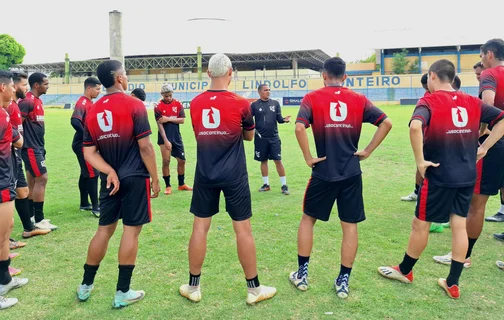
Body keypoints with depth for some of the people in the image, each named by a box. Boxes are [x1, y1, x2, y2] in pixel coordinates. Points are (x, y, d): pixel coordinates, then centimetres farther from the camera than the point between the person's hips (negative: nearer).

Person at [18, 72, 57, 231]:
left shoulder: (38, 101, 14)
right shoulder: (27, 101, -16)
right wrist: (23, 143, -16)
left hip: (37, 147, 10)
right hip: (31, 148, -10)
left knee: (32, 181, 13)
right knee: (42, 178, -9)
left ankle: (31, 216, 22)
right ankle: (39, 220, -2)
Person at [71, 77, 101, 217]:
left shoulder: (90, 102, 13)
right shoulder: (82, 102, -16)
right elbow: (74, 121, -31)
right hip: (83, 145, -10)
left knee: (86, 174, 15)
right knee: (93, 174, -8)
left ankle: (84, 204, 25)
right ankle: (95, 207, -3)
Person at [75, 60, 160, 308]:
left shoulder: (93, 111, 8)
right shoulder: (134, 105, -10)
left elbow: (89, 152, 3)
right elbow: (145, 147, -12)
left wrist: (109, 171, -5)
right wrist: (155, 178, -5)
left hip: (109, 179, 6)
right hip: (135, 178, -6)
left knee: (104, 230, 16)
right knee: (131, 231, 2)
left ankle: (85, 286, 27)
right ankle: (122, 293, 10)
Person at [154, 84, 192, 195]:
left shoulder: (178, 104, 3)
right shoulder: (158, 107, -7)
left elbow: (182, 120, -4)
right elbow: (159, 125, -12)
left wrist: (169, 119, -16)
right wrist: (165, 140, -18)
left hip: (176, 137, 4)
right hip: (164, 138, -4)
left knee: (182, 160, 8)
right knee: (166, 161, -3)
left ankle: (181, 184, 23)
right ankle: (168, 186, 11)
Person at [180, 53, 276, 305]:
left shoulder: (195, 103, 0)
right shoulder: (240, 103, -9)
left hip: (205, 175, 3)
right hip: (234, 176, -2)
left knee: (200, 227, 10)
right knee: (243, 229, 5)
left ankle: (193, 287, 21)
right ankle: (254, 289, 17)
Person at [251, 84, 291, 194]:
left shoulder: (275, 103, 5)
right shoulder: (254, 105, -1)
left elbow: (279, 119, 2)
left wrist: (284, 119, -19)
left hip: (274, 137, 0)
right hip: (261, 138, 0)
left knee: (278, 160, -2)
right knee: (263, 160, 9)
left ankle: (284, 185, 6)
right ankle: (266, 184, 23)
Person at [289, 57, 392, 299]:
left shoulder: (312, 98, -2)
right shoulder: (359, 99, 5)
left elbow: (299, 127, -18)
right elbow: (386, 123, -1)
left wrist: (308, 158, -8)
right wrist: (367, 151, 3)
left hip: (323, 172, -1)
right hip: (351, 173, 2)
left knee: (308, 219, 16)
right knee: (350, 225, 11)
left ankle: (302, 275, 23)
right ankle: (343, 281, 18)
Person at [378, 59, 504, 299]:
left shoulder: (429, 101, -11)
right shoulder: (472, 102, 7)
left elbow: (415, 127, -31)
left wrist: (420, 161, -22)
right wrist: (484, 148, 6)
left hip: (439, 176, -5)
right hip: (467, 176, 6)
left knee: (420, 225, 10)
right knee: (459, 226, 12)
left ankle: (405, 271, 28)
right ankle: (453, 284, 21)